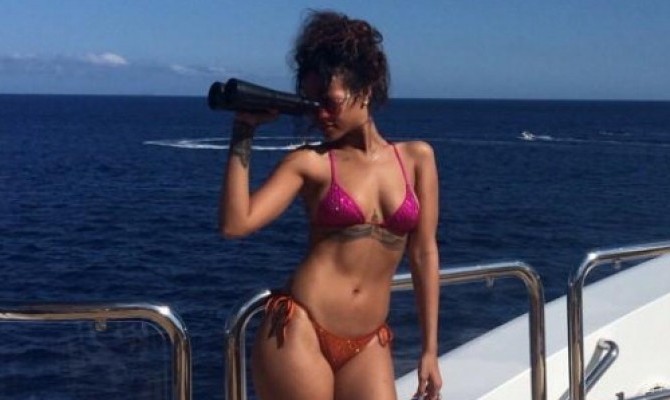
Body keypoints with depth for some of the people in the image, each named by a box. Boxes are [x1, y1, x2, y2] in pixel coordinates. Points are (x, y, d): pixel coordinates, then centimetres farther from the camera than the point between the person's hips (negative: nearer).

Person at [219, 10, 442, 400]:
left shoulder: (417, 157, 6)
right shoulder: (310, 162, 0)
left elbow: (424, 253, 8)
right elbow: (235, 223, -11)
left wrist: (430, 349, 7)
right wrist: (244, 133, -10)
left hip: (367, 344, 2)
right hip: (299, 333, -2)